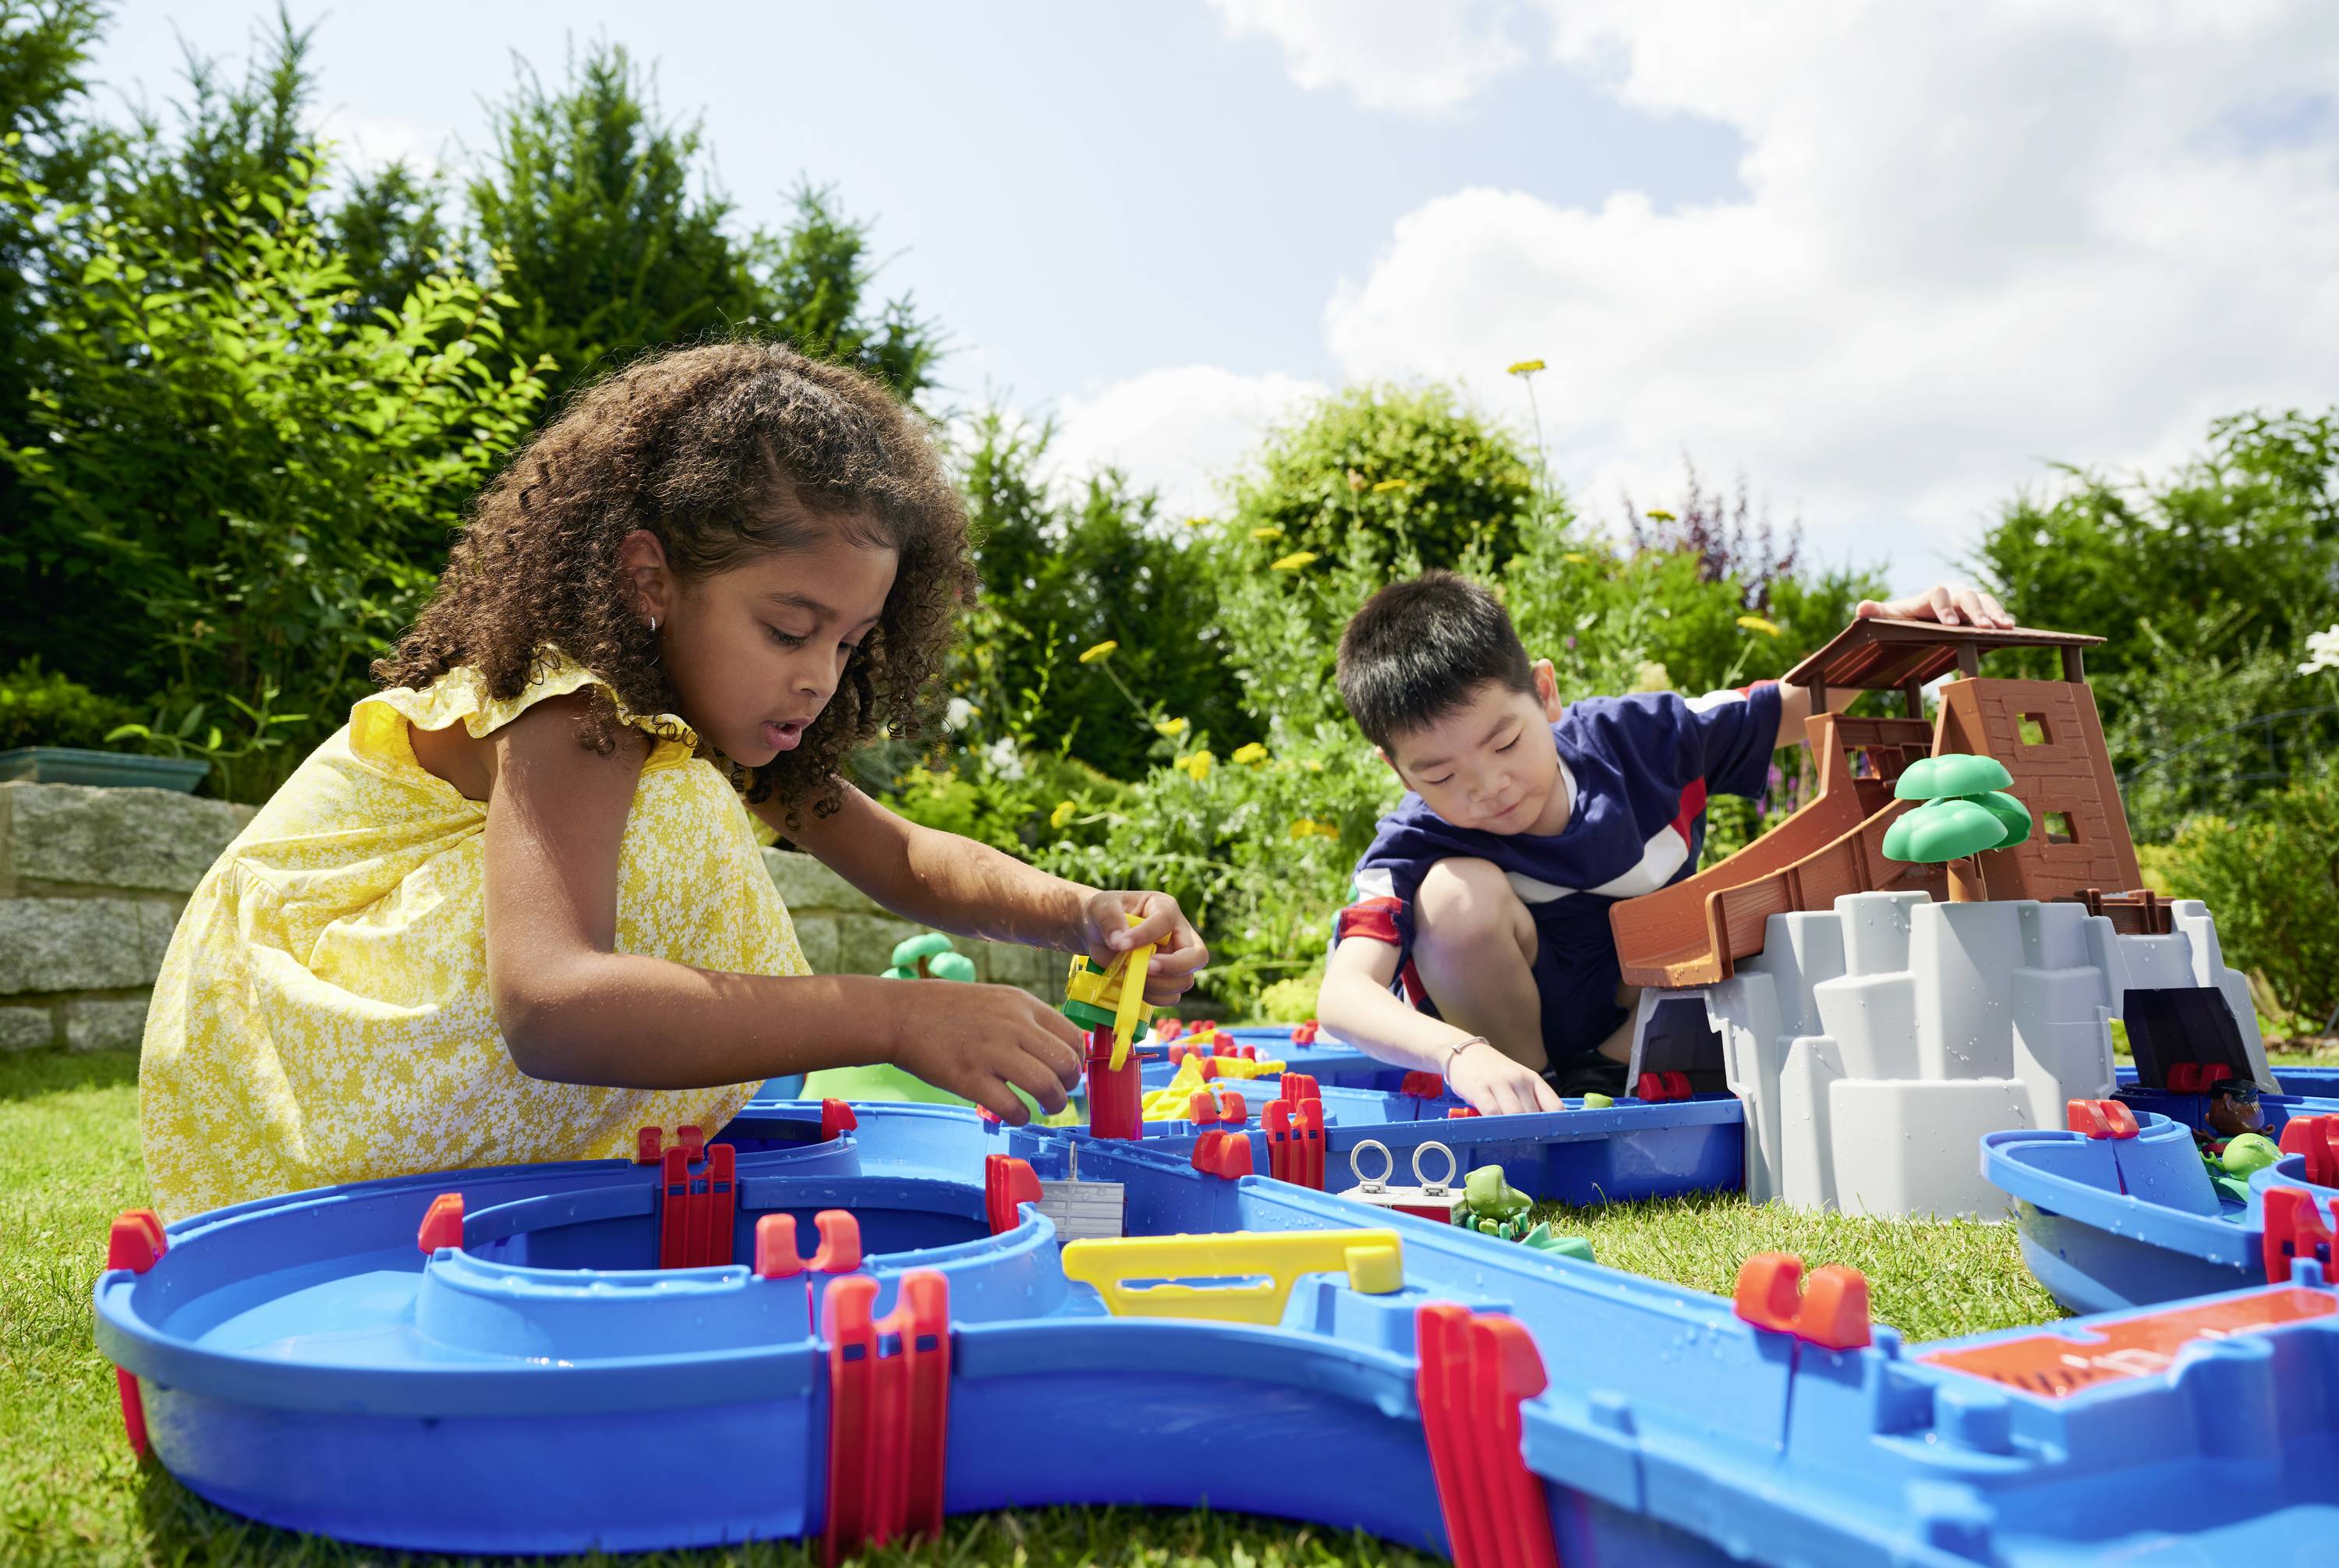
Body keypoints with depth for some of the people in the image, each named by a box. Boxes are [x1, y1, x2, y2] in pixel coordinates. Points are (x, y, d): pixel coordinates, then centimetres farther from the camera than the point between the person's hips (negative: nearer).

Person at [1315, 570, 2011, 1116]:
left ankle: (1605, 1072, -10)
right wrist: (1463, 1054, -63)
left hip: (1646, 1022, 3)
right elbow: (1342, 994, -44)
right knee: (1458, 892, -33)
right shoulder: (1417, 847, -27)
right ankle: (1536, 1104, -11)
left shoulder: (1636, 739, -17)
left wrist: (1896, 627, -24)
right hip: (1506, 1044, -3)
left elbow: (1811, 703, -4)